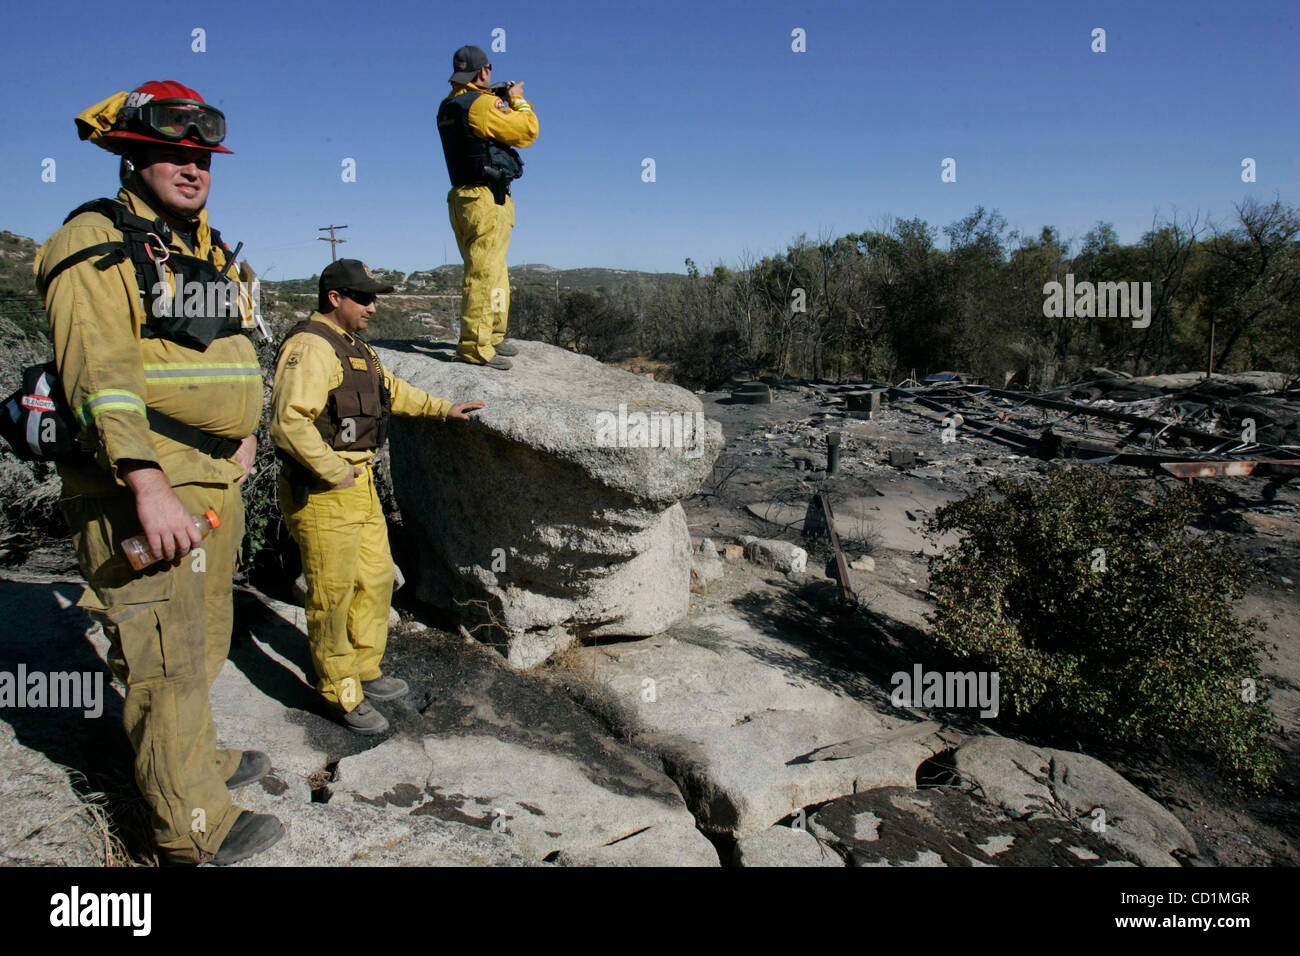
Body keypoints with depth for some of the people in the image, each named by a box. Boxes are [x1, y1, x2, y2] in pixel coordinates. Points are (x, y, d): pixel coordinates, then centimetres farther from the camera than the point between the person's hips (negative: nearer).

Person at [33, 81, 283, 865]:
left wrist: (246, 433, 16)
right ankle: (194, 827, 10)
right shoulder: (97, 244, -9)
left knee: (202, 643, 21)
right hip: (140, 487, -9)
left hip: (215, 483, 9)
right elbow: (101, 372, -20)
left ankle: (197, 759, 39)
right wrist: (150, 485, -27)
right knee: (167, 657, -2)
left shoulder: (213, 255, 17)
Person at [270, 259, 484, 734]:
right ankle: (341, 693, 17)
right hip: (322, 493, -10)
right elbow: (289, 422, -28)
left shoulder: (356, 348, 16)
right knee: (332, 596, 2)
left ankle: (365, 670, 36)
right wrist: (334, 473, -21)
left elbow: (393, 391, 32)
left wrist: (444, 408, 32)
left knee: (376, 578, 19)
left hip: (359, 484, 10)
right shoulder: (311, 347, -17)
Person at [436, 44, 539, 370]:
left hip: (462, 198, 10)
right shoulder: (482, 104, -14)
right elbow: (527, 130, -11)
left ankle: (493, 336, 27)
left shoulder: (448, 107, 14)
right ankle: (475, 346, -9)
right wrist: (518, 100, 5)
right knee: (484, 273, -9)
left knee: (493, 273, 19)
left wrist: (502, 102, 20)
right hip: (486, 199, -10)